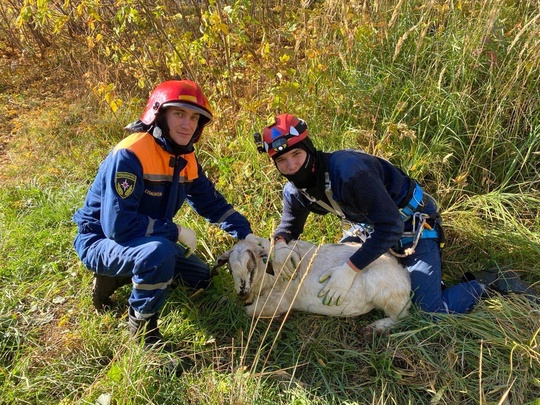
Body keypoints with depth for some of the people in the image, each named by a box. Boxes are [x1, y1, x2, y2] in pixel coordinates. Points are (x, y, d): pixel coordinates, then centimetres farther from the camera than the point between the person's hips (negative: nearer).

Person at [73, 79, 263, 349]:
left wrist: (247, 234, -2)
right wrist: (177, 232, -25)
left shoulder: (185, 160, -2)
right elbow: (118, 225, -33)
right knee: (159, 252, -37)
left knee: (200, 277, 12)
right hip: (101, 241, -8)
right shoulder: (129, 155, -28)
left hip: (145, 241, 8)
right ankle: (142, 324, -10)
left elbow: (213, 203, 7)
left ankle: (117, 278, 16)